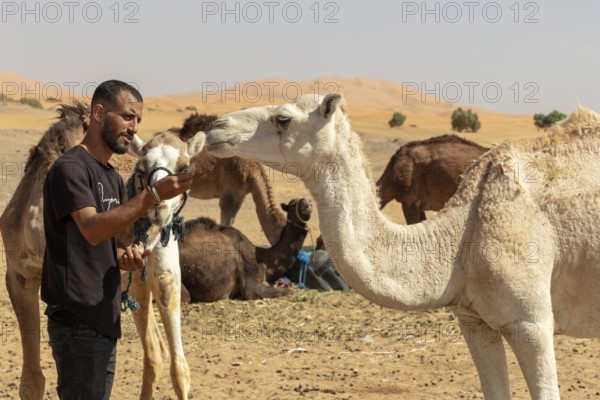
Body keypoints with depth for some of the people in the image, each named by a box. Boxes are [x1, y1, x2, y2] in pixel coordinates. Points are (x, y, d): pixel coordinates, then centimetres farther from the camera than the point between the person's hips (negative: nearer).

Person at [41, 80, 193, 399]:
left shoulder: (113, 178, 17)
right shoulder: (70, 168, -11)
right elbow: (91, 229, -26)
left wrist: (124, 258, 0)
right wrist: (152, 195, -31)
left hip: (104, 321, 9)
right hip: (77, 322, -9)